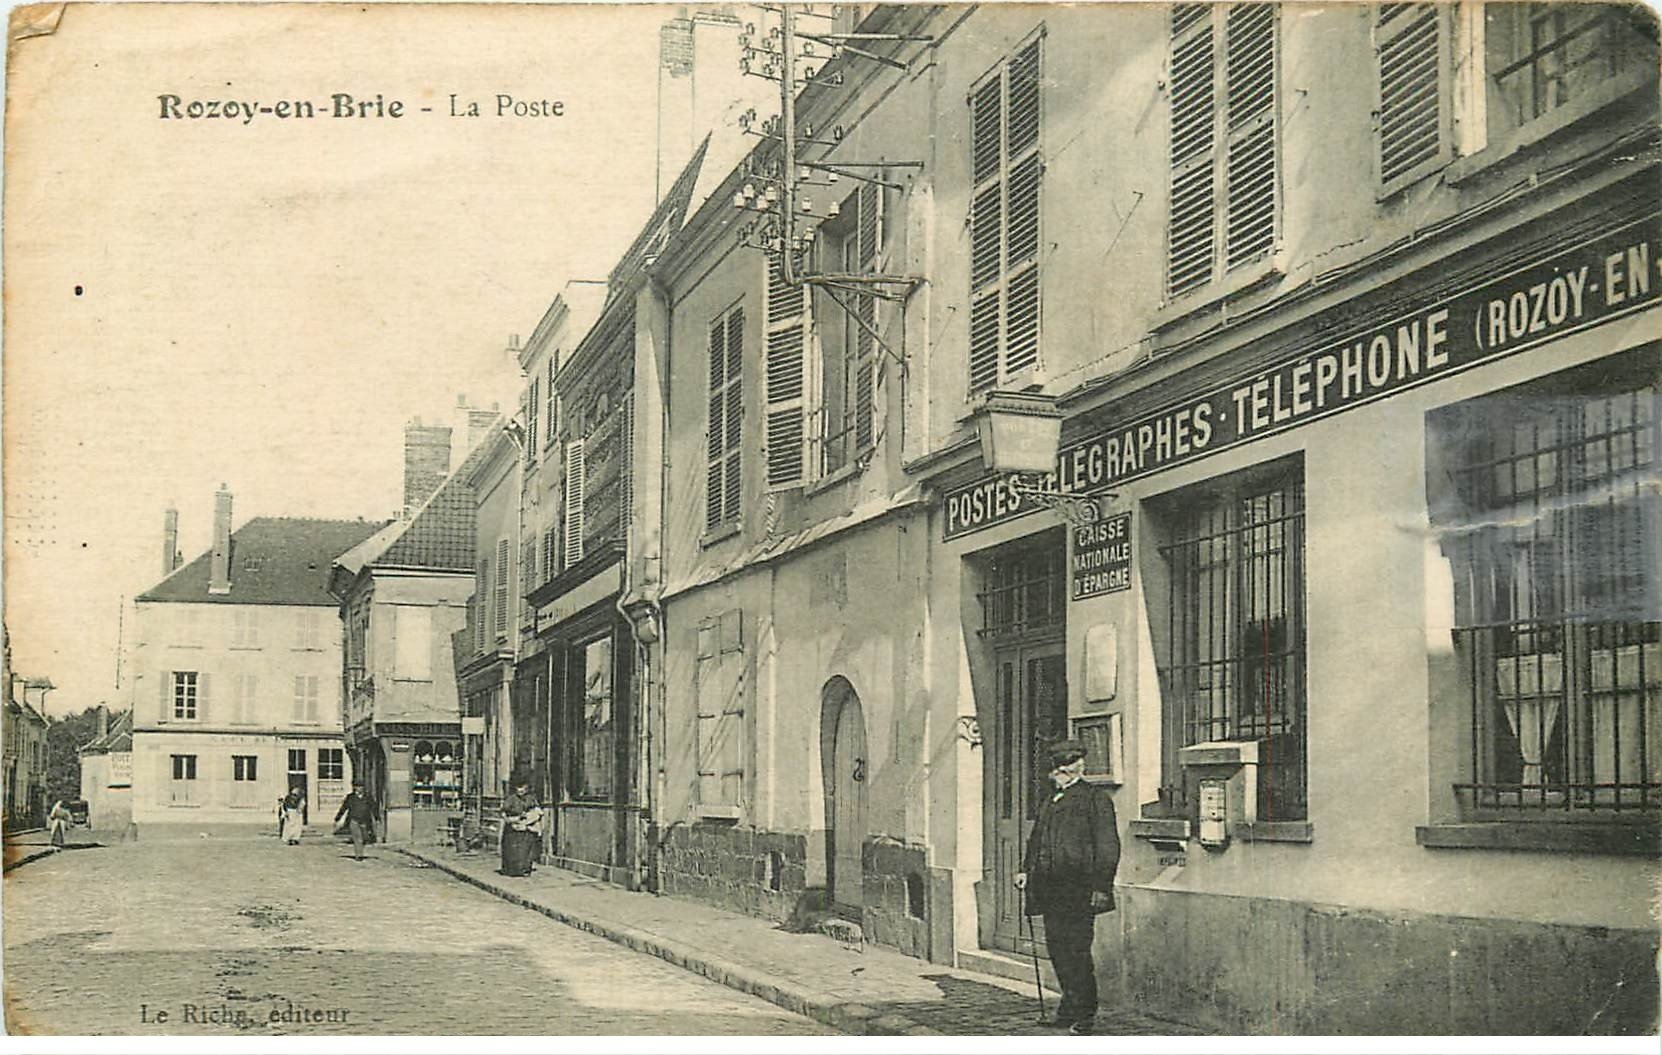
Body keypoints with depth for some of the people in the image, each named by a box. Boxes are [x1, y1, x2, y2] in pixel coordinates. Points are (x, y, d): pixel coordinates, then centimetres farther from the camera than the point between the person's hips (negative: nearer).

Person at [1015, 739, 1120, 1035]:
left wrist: (1101, 886, -14)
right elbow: (1036, 840, 25)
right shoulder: (1050, 802, 19)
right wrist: (1026, 870, 11)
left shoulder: (1096, 798, -5)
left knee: (1077, 951, -5)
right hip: (1051, 890, 7)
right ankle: (1070, 1008, 21)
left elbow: (1108, 847, -9)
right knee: (1057, 947, 10)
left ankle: (1085, 1014, 4)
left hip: (1078, 889, -7)